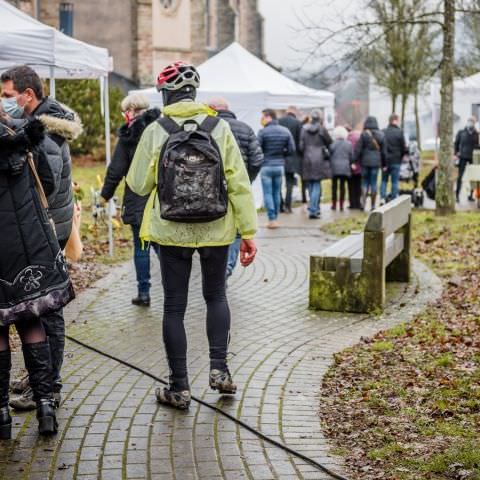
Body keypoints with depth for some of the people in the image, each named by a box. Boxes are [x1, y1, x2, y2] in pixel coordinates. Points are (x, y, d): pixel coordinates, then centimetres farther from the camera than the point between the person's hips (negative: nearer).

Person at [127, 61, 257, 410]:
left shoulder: (156, 131, -8)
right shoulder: (220, 128, -6)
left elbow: (139, 185, -1)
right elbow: (239, 183, -7)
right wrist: (248, 231, -2)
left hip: (173, 232, -1)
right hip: (217, 231, 1)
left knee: (175, 306, 8)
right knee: (216, 296, 22)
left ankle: (180, 387, 12)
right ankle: (219, 368, 11)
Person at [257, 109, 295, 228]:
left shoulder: (263, 132, -11)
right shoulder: (285, 131, 3)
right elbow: (291, 150, 2)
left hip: (266, 166, -4)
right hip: (280, 166, 4)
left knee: (268, 193, 1)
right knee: (277, 193, 13)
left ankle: (272, 219, -3)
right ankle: (275, 218, 17)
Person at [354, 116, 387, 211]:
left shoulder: (364, 134, -6)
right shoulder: (381, 135, 2)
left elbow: (358, 149, -7)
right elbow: (384, 151, 7)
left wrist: (355, 161, -2)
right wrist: (384, 164, 14)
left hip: (365, 162, -1)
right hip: (376, 162, 1)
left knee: (365, 182, 9)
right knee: (374, 183, 6)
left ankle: (363, 202, -5)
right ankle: (373, 205, 7)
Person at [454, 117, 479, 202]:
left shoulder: (476, 134, 5)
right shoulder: (461, 132, 2)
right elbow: (456, 143, 6)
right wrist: (455, 154, -2)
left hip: (473, 157, 2)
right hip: (463, 157, -2)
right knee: (460, 176, -2)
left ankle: (471, 195, 14)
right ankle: (457, 195, 3)